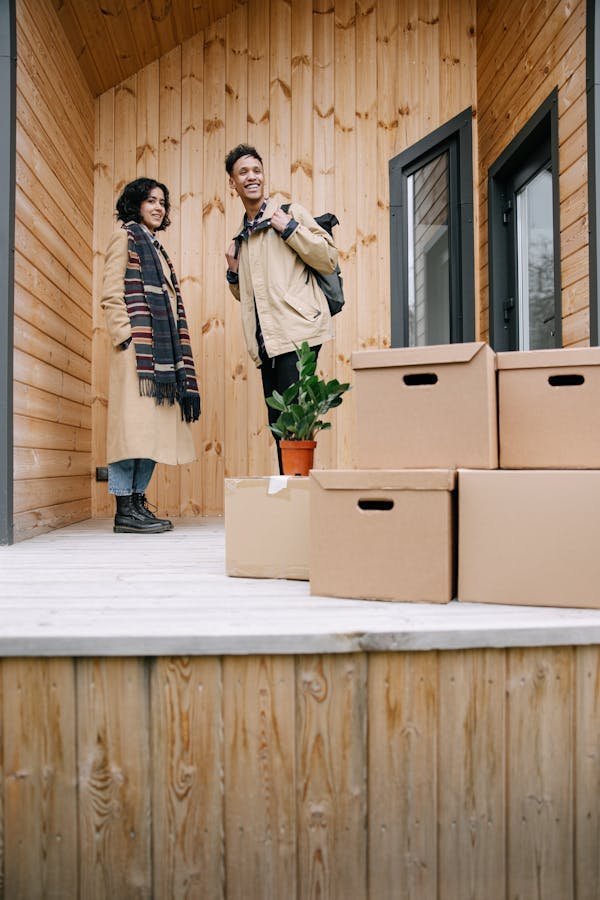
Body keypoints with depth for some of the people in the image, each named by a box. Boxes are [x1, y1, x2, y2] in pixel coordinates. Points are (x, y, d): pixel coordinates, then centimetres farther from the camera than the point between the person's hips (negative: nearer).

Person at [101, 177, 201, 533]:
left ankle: (138, 501, 9)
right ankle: (124, 508, -8)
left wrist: (176, 350, 14)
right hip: (138, 344, -8)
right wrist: (125, 337, -16)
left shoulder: (156, 247, 28)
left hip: (163, 348, 8)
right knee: (134, 421, -11)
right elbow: (111, 295, -6)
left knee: (155, 425, 4)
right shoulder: (125, 237, 6)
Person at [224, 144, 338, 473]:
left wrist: (290, 228, -8)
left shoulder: (289, 212, 6)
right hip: (267, 345, 7)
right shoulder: (241, 235, 24)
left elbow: (329, 259, -2)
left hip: (296, 334, -7)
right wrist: (233, 271, 12)